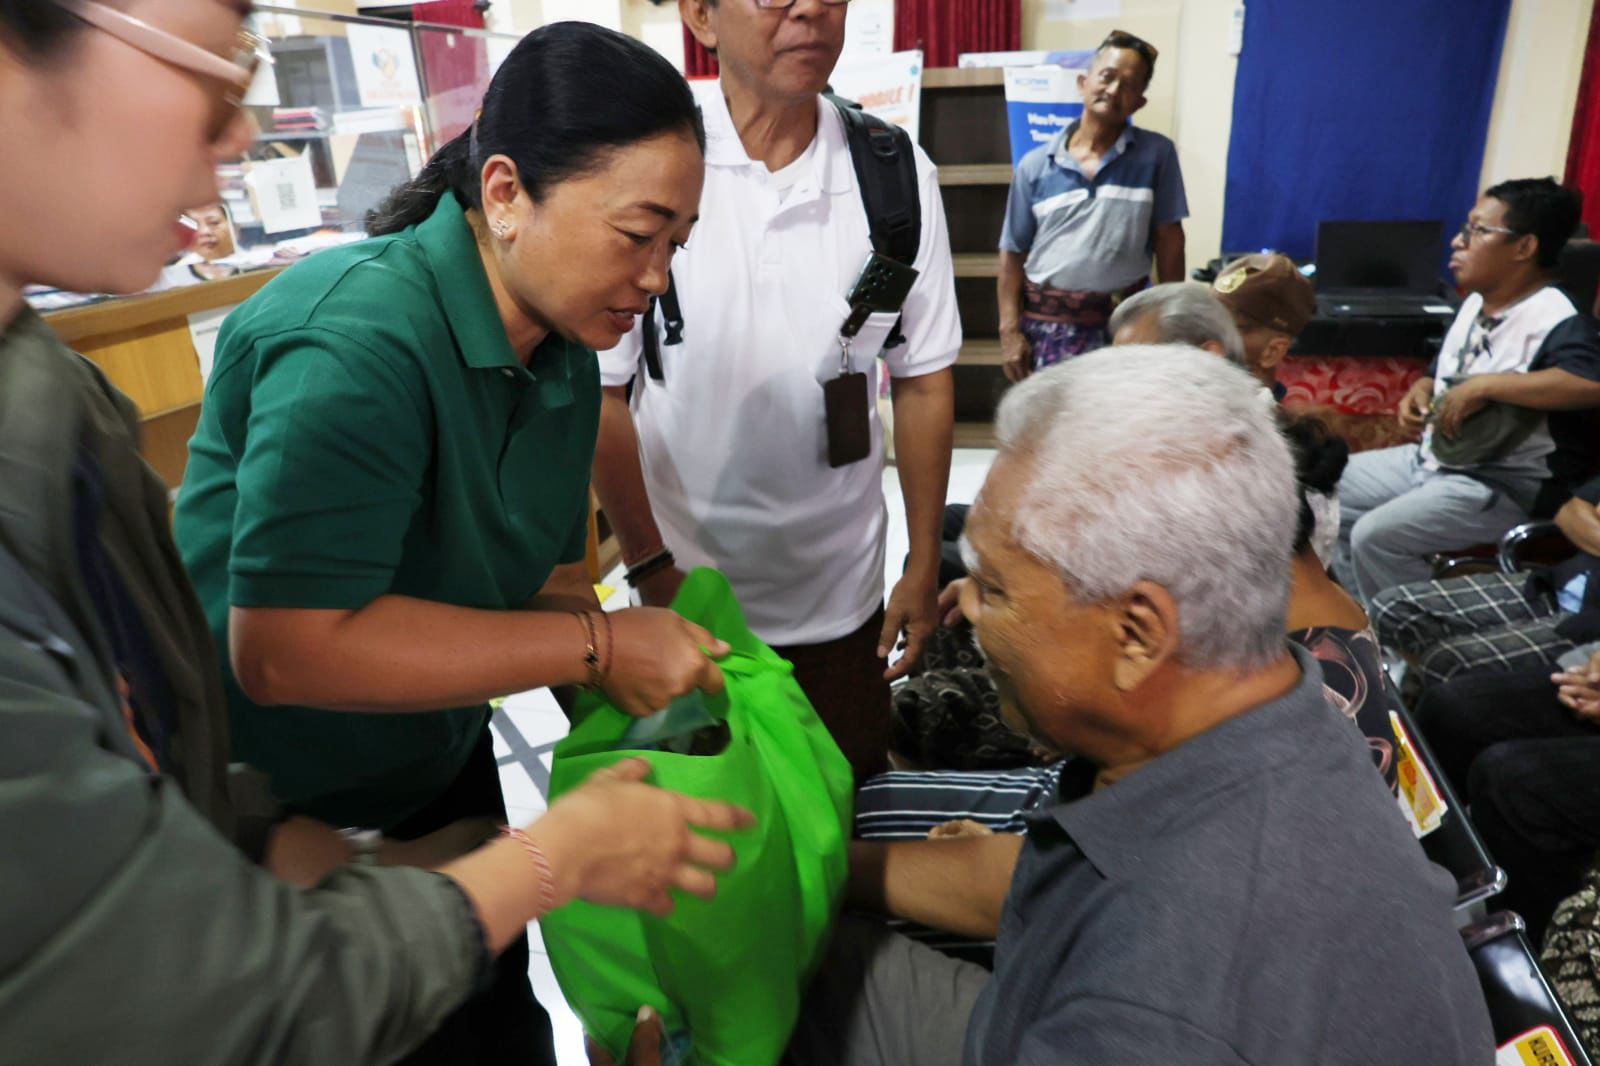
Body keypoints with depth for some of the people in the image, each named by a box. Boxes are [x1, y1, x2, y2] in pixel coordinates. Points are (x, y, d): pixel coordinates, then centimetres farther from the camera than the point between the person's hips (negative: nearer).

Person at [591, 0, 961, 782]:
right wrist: (652, 568, -9)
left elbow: (923, 381, 1)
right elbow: (600, 392, -7)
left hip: (842, 600, 2)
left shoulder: (898, 175, -5)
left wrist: (924, 566, 2)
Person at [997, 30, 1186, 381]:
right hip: (1046, 323, 1)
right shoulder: (1035, 165, 2)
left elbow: (1169, 240, 2)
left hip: (1123, 323, 0)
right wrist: (1010, 331, -3)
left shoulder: (1156, 155, 1)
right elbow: (1013, 253, 4)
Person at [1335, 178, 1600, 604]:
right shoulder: (1475, 304, 8)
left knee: (1374, 536, -27)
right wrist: (1422, 391, -2)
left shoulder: (1554, 321, -21)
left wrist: (1484, 386, -35)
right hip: (1433, 457, 10)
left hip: (1502, 486, -9)